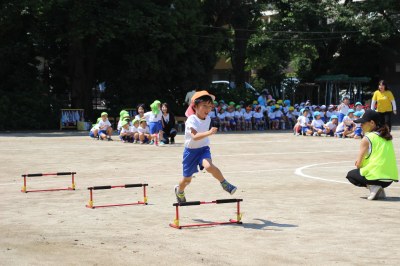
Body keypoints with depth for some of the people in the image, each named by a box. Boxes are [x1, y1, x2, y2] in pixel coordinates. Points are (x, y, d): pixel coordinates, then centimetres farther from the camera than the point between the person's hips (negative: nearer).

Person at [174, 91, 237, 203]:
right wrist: (209, 133, -49)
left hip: (204, 149, 3)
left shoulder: (208, 119, -2)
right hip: (191, 151, -3)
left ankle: (224, 183, -18)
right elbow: (195, 136, -39)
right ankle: (179, 190, 44)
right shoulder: (191, 120, -22)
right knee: (187, 179, 12)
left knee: (209, 166, -32)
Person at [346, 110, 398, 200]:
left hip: (375, 176, -7)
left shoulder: (367, 138, -8)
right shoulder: (386, 137, 13)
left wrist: (358, 164, 15)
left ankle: (372, 187, -4)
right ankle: (380, 190, 10)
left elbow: (358, 164, -9)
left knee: (350, 175, 21)